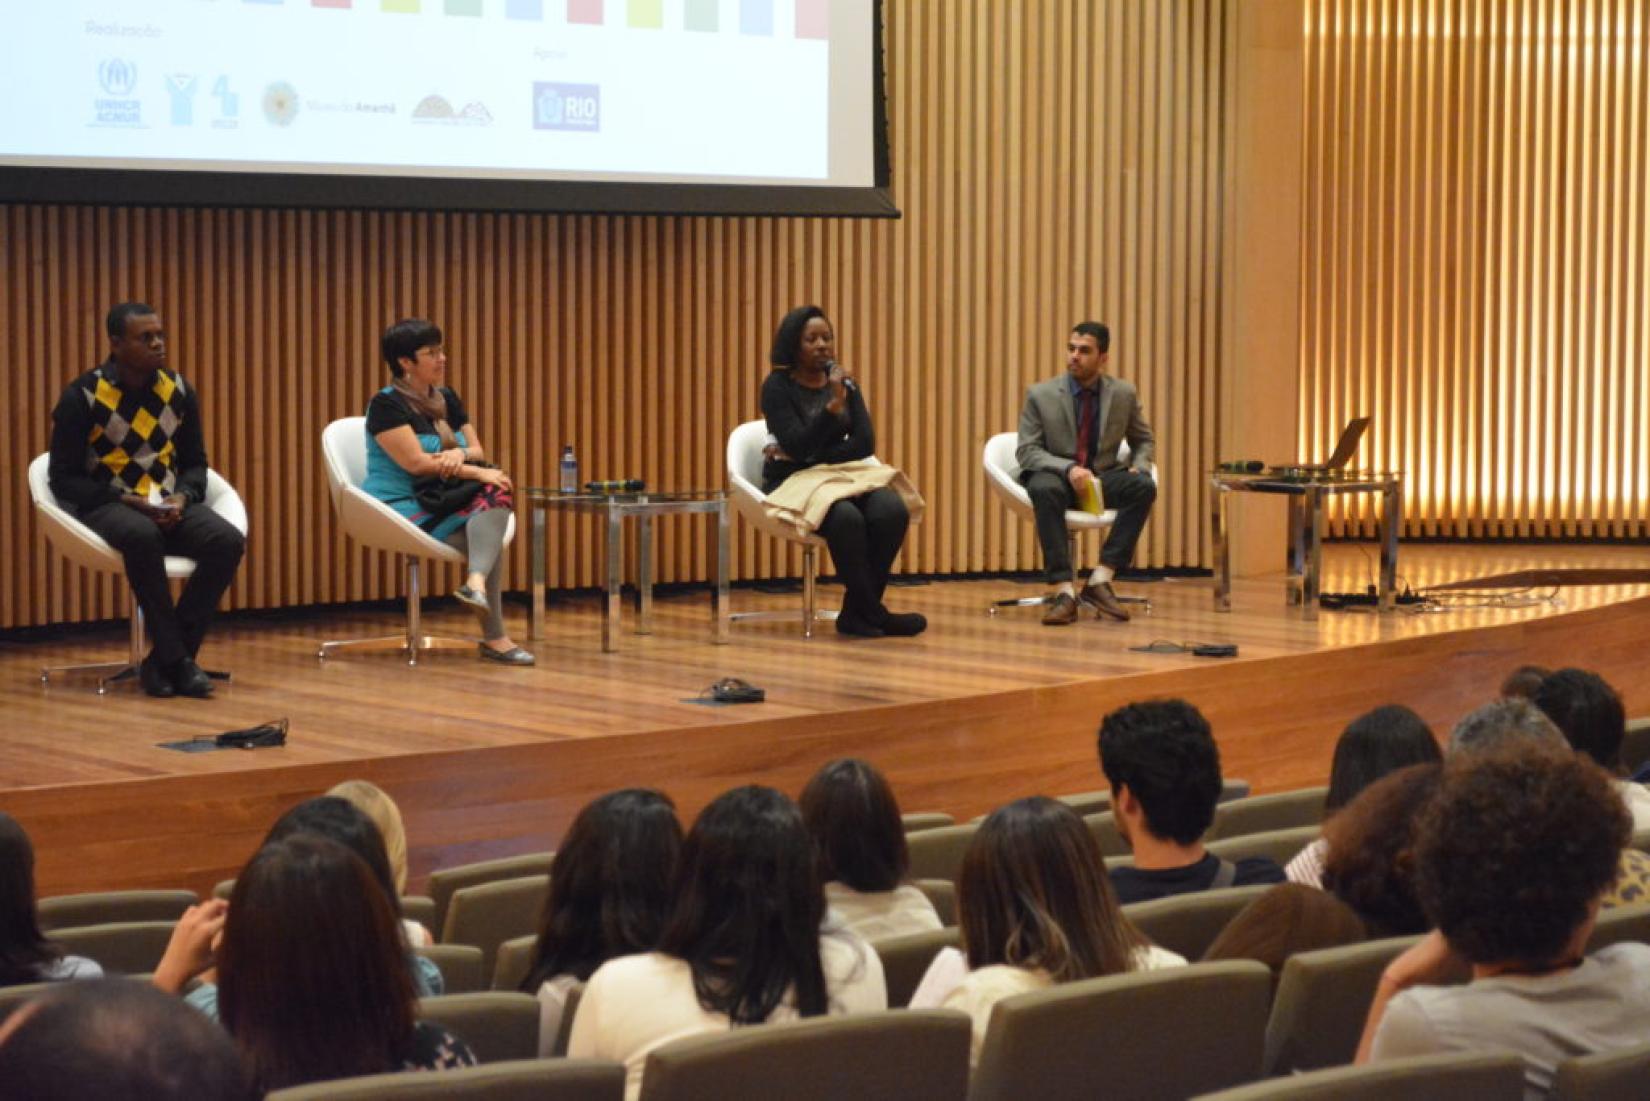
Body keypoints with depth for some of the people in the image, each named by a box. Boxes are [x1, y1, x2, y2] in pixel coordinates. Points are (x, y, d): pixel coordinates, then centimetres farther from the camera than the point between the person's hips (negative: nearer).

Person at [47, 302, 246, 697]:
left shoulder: (178, 392, 6)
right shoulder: (82, 397, -7)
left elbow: (195, 464, 15)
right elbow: (63, 477, -5)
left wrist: (183, 497, -8)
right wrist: (124, 500, -18)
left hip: (168, 505, 5)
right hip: (106, 504, -4)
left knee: (229, 541, -26)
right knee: (143, 537, -41)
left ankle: (164, 661, -21)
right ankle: (175, 659, -31)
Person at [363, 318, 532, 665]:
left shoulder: (447, 400, 14)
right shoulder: (387, 405, -9)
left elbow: (478, 451, 11)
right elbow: (416, 462, -19)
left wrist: (459, 454, -14)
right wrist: (477, 472, -20)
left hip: (445, 502, 6)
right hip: (402, 508, -6)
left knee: (497, 496, -28)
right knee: (487, 539, -28)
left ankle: (476, 582, -45)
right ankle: (494, 638, -30)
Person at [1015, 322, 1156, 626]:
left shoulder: (1124, 393, 2)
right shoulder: (1040, 395, -5)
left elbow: (1144, 440, 15)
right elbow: (1027, 451, -7)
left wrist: (1140, 466, -10)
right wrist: (1069, 469, -25)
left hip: (1103, 478, 2)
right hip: (1057, 476, -2)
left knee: (1144, 486, -28)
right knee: (1045, 489, -38)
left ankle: (1100, 581, -29)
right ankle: (1064, 592, -40)